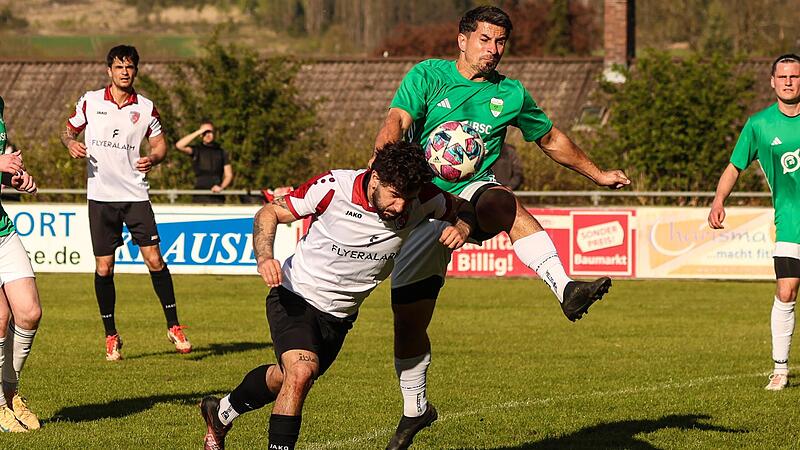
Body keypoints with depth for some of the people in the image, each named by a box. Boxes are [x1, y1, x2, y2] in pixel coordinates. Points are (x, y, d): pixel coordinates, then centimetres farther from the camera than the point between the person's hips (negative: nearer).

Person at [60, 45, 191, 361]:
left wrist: (153, 159, -10)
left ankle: (174, 326, 4)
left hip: (135, 194, 0)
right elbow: (68, 131, 14)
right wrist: (71, 143, -9)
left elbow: (160, 144, 12)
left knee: (154, 260, -8)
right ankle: (111, 335, 12)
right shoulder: (90, 101, 3)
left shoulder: (146, 108, 3)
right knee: (103, 268, 0)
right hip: (100, 195, 0)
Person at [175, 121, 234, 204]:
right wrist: (197, 132, -7)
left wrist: (221, 187, -9)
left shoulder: (222, 153, 13)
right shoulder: (196, 150, 10)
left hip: (217, 197, 1)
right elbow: (179, 145, -8)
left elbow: (229, 175, 11)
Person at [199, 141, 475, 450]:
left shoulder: (422, 199, -17)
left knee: (285, 379, 22)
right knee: (301, 372, -29)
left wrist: (461, 228, -21)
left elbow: (463, 208, 3)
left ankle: (220, 414, 48)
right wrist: (264, 257, -31)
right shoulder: (334, 187, -26)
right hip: (296, 297, -5)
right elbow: (269, 213, -13)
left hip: (340, 314, 5)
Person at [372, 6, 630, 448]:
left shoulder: (510, 94, 9)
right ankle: (414, 409, 26)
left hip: (474, 190, 0)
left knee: (505, 204, -39)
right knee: (407, 319, 3)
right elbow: (397, 120, -16)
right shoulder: (428, 75, 1)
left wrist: (597, 174, 29)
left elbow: (550, 138, 25)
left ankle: (565, 288, -55)